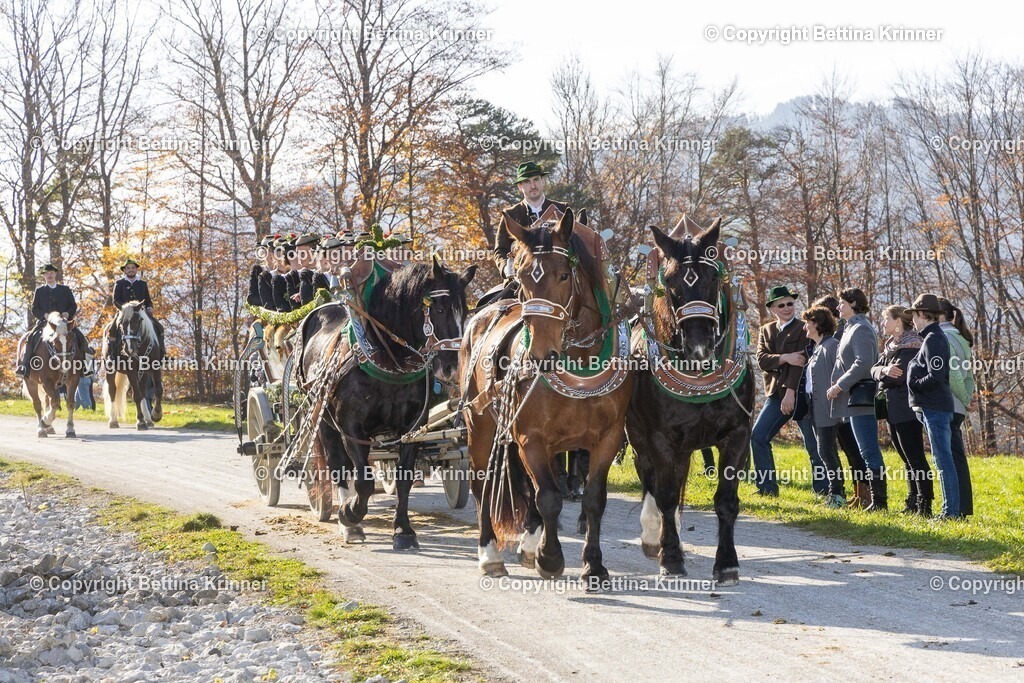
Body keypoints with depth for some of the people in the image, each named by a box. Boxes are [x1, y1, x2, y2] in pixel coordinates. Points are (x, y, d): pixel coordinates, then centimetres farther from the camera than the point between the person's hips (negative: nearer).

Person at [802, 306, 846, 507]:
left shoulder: (831, 346, -13)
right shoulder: (817, 348, 16)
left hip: (827, 409, -10)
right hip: (816, 409, 10)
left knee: (827, 451, -9)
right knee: (825, 452, 12)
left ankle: (836, 494, -4)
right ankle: (832, 492, 17)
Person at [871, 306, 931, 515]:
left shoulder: (911, 345, -11)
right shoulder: (891, 346, 16)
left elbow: (899, 376, -20)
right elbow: (874, 370, 5)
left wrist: (882, 376, -1)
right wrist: (884, 370, -17)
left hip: (907, 410, -9)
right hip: (894, 410, 9)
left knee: (915, 458, -10)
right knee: (907, 459, 13)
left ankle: (925, 504, -10)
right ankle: (913, 502, 18)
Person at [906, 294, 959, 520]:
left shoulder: (933, 339, -13)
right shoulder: (934, 337, 17)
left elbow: (936, 376, -21)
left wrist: (914, 385, -8)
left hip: (934, 407, -10)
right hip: (934, 406, 10)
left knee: (943, 458, -8)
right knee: (943, 458, 12)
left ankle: (951, 511, -7)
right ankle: (950, 508, 16)